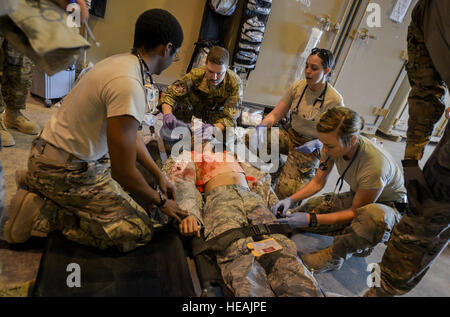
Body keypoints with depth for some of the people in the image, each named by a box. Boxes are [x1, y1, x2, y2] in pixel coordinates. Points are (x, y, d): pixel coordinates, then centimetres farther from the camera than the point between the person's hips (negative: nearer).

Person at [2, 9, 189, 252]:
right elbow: (123, 172, -25)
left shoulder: (122, 62, 4)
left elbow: (130, 136, 11)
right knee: (139, 231, -9)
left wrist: (159, 175, 11)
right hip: (62, 171, -9)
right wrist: (160, 201, -8)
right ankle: (43, 213, -3)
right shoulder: (129, 85, -28)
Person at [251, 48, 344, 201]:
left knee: (284, 191, -21)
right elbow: (275, 115, -4)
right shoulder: (297, 86, -4)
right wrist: (261, 127, -25)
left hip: (311, 147, -4)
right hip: (291, 136, 5)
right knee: (249, 138, -19)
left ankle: (309, 174, 13)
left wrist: (316, 144, -25)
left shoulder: (335, 100, -16)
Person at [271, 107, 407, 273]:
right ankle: (357, 240, 2)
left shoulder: (375, 165, -38)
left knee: (376, 217, -44)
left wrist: (312, 219, -30)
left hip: (389, 205, -5)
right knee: (302, 214, -11)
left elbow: (355, 212, -24)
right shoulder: (334, 144, -20)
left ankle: (335, 254, -16)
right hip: (357, 197, 6)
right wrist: (291, 200, -19)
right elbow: (318, 182, -3)